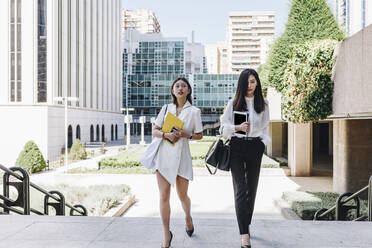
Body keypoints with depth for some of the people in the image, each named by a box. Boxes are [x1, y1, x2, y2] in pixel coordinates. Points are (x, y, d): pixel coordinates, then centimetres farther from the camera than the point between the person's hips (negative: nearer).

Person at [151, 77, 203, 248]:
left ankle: (188, 218, 44)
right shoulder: (166, 108, 8)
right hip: (164, 154, 1)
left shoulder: (194, 111, 3)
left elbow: (199, 135, 8)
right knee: (164, 196, -2)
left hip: (182, 156, -1)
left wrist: (187, 135, -11)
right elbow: (154, 131, 8)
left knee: (182, 195, 10)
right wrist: (165, 135, -12)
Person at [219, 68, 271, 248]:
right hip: (237, 146, -2)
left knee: (252, 188, 8)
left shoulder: (263, 104, 9)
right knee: (240, 189, -9)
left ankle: (246, 224, 24)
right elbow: (223, 126, 4)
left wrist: (262, 143, 5)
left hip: (255, 147, 3)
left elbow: (265, 127, 16)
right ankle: (244, 233, -10)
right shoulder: (233, 103, 3)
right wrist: (238, 128, -14)